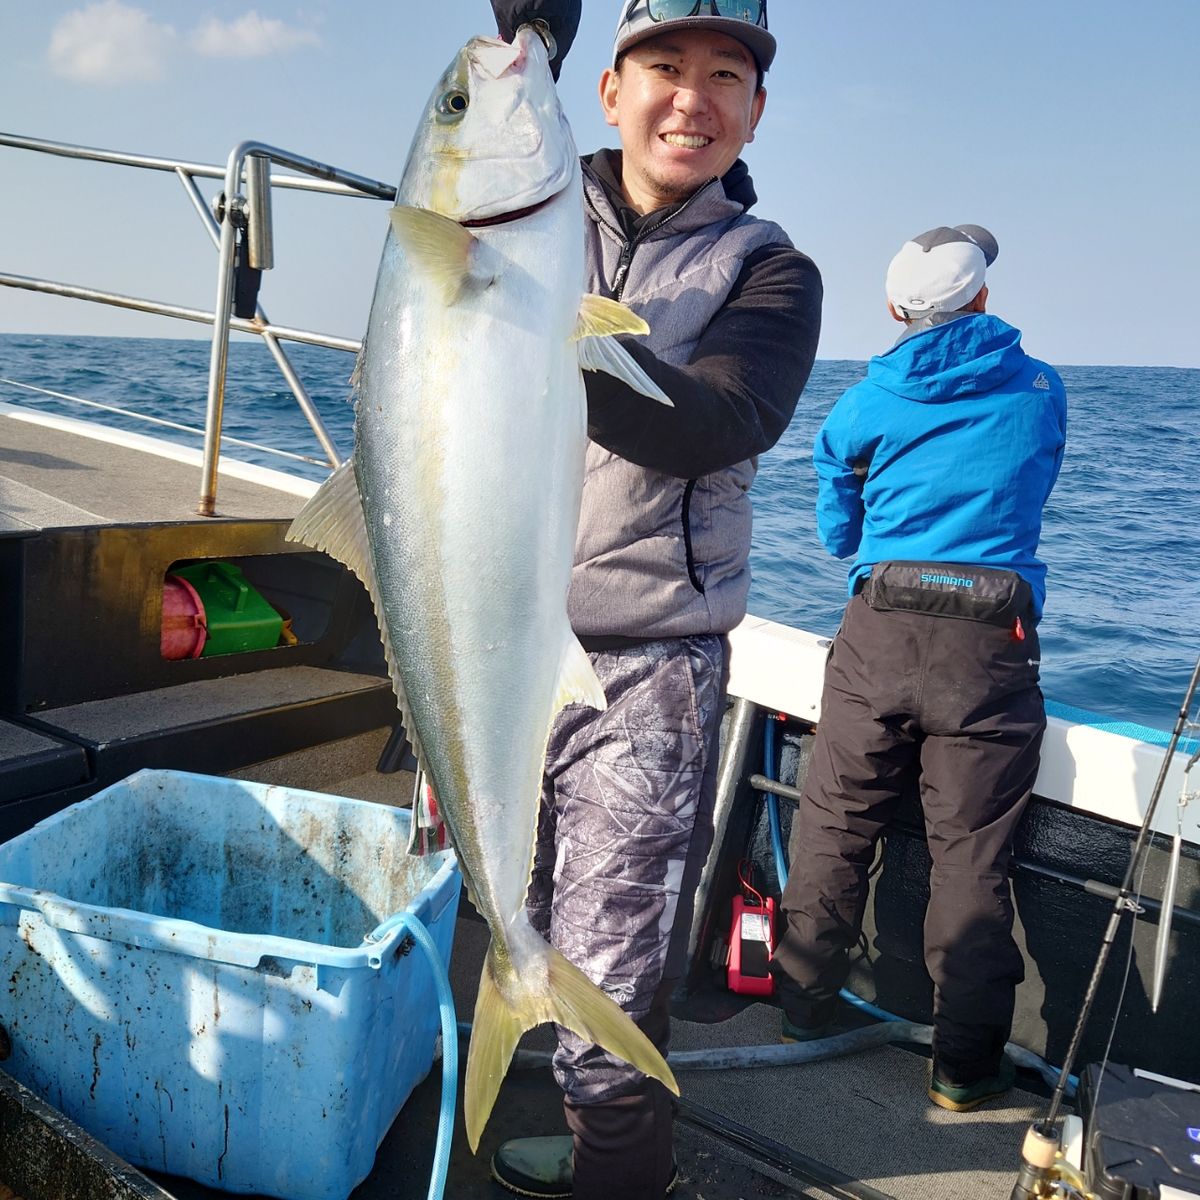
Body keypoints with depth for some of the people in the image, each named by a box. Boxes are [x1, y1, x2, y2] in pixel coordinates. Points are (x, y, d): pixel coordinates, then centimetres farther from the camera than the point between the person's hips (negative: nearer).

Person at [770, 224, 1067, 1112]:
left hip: (879, 633, 0)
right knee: (973, 851, 6)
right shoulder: (1041, 389, 8)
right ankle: (966, 1065, 13)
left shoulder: (868, 401, 5)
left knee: (836, 827, 12)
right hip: (991, 645, 0)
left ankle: (804, 1012, 25)